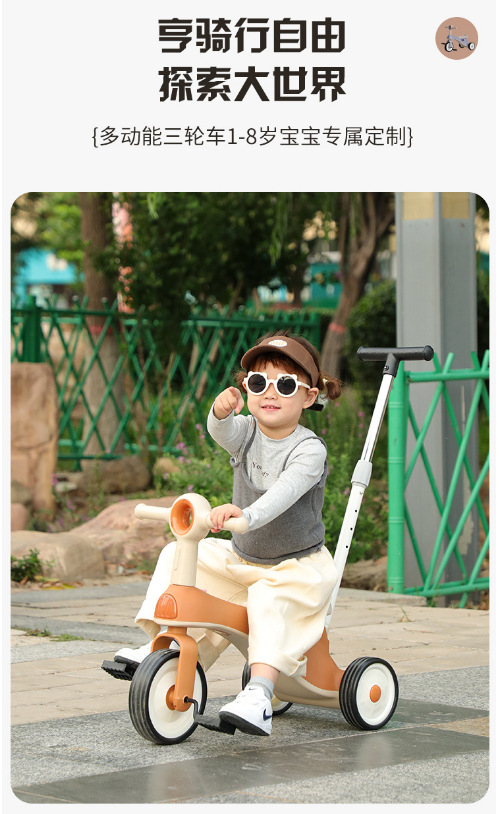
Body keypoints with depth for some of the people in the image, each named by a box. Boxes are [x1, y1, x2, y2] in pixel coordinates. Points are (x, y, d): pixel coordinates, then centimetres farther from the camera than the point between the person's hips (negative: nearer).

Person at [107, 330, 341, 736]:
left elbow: (284, 494, -38)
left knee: (269, 599, -34)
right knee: (178, 557, -4)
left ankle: (259, 696, -45)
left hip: (299, 565, -7)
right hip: (243, 558, 7)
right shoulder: (246, 432, -3)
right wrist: (221, 410, -52)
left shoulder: (309, 450, -20)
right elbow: (223, 431, -27)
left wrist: (245, 514, -57)